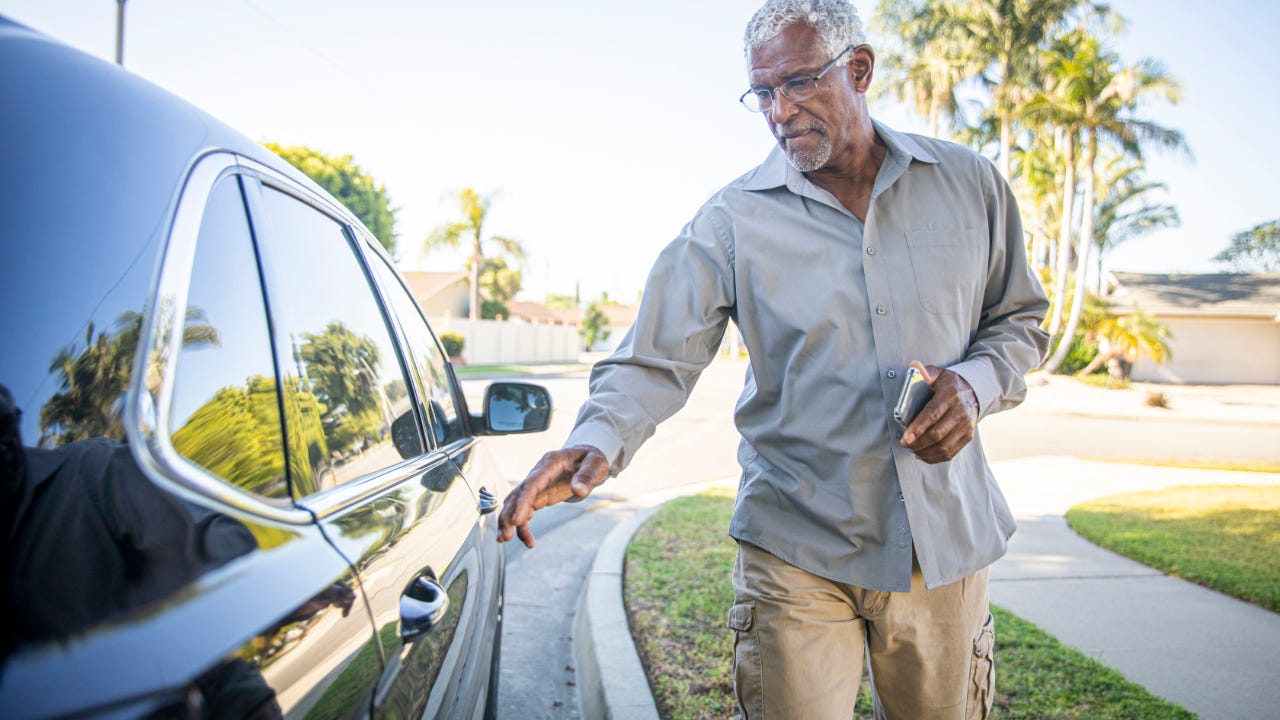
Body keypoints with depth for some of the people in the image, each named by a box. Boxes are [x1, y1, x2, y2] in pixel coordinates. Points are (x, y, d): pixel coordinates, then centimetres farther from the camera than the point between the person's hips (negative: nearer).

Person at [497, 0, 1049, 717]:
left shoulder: (970, 184, 3)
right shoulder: (733, 220, -5)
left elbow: (1018, 320, 13)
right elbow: (657, 360, -9)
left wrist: (976, 385, -8)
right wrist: (598, 440, -29)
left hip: (945, 544, 3)